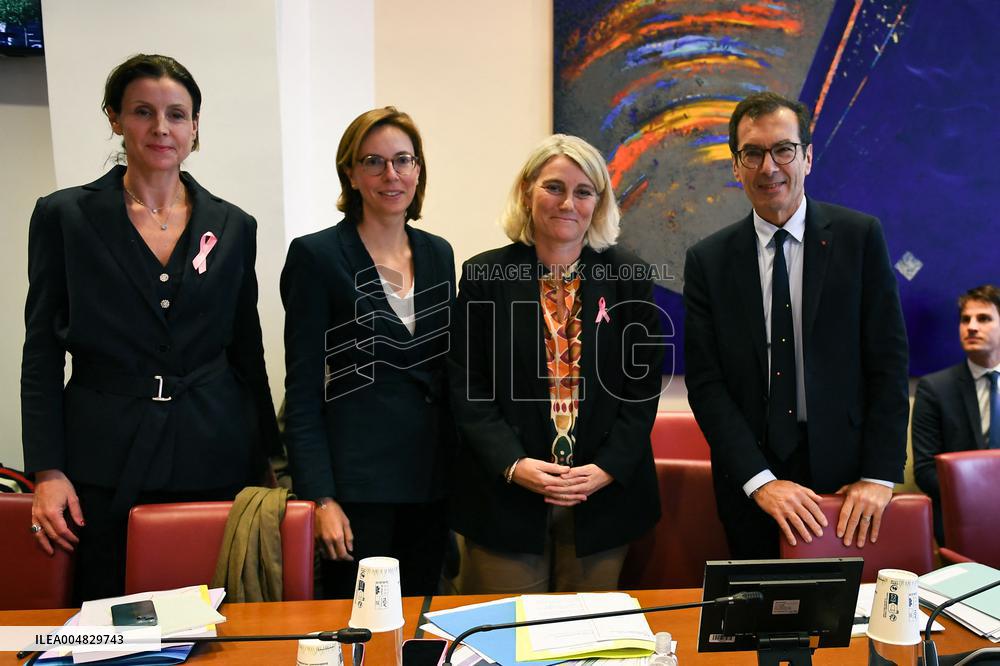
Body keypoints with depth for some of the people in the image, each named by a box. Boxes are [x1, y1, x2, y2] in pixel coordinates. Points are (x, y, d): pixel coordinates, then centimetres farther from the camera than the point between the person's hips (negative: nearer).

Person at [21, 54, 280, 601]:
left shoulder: (234, 227, 6)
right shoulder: (64, 216, 2)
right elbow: (41, 355, 2)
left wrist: (269, 463, 10)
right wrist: (47, 472, -5)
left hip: (215, 459, 2)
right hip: (106, 466, -1)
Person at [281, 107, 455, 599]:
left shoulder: (438, 253, 8)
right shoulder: (316, 255, -7)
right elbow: (302, 389, -8)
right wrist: (321, 498, -13)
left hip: (431, 477, 5)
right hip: (356, 476, -5)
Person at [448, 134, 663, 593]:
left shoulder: (630, 277, 3)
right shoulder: (484, 276, 0)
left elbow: (643, 387, 2)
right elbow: (467, 387, -2)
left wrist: (606, 469, -10)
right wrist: (513, 464, -14)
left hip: (603, 499, 1)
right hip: (506, 493, -1)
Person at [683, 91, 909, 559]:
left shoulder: (861, 237, -2)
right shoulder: (707, 260, -1)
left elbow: (889, 361, -3)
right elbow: (705, 381, -4)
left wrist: (880, 475, -10)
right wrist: (760, 480, -13)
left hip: (845, 476, 0)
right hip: (749, 482, 1)